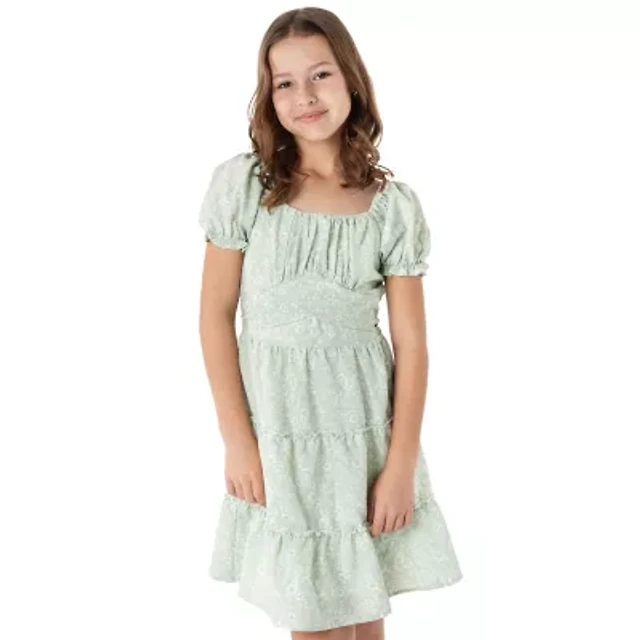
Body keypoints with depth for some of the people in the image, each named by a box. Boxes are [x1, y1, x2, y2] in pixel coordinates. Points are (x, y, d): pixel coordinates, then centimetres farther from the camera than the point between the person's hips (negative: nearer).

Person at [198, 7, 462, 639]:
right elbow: (216, 313, -2)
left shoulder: (394, 204, -3)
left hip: (366, 422, 1)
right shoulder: (242, 183, -5)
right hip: (278, 421, -1)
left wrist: (401, 464, -7)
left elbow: (411, 342, -2)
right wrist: (237, 439, -6)